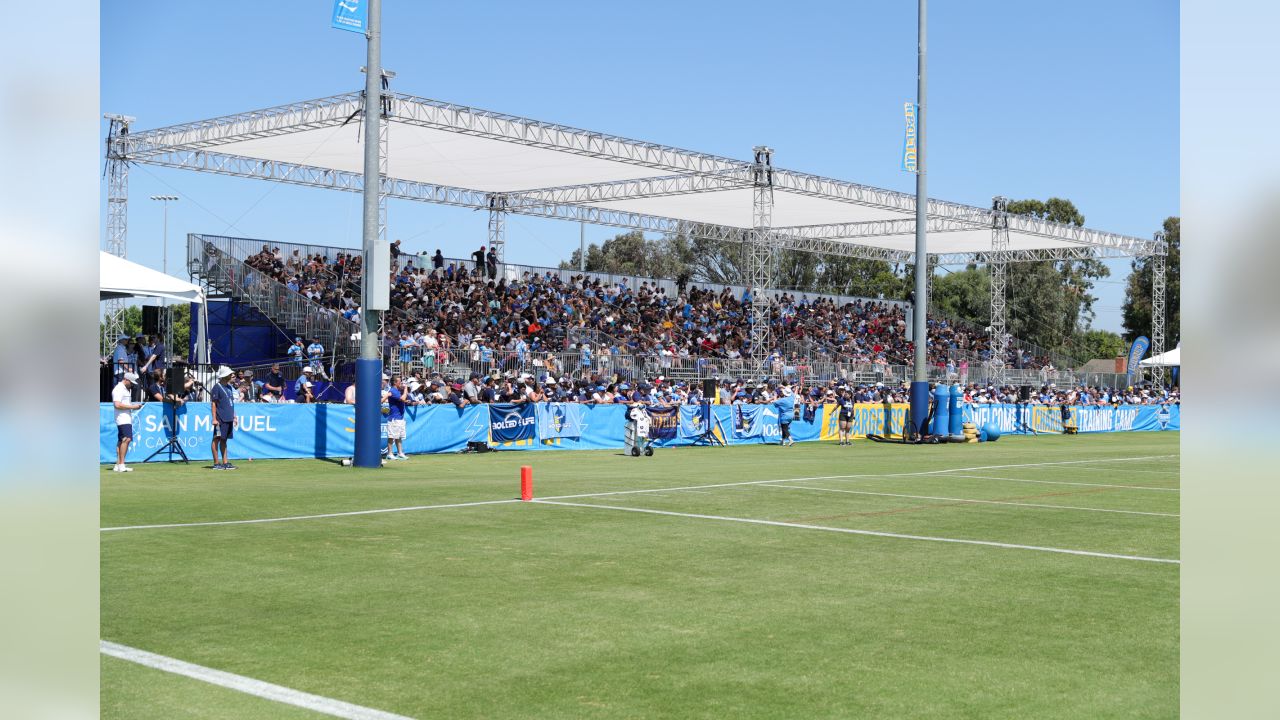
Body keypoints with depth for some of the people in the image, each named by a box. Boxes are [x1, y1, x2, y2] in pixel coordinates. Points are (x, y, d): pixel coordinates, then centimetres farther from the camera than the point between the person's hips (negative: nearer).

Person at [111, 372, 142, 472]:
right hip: (122, 419, -11)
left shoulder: (126, 389, 21)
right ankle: (121, 465, -23)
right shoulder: (118, 389, -10)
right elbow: (117, 405, -20)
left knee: (121, 441, 10)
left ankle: (117, 465, 12)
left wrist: (134, 406, 11)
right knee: (126, 439, -20)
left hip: (127, 418, 11)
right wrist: (132, 406, -17)